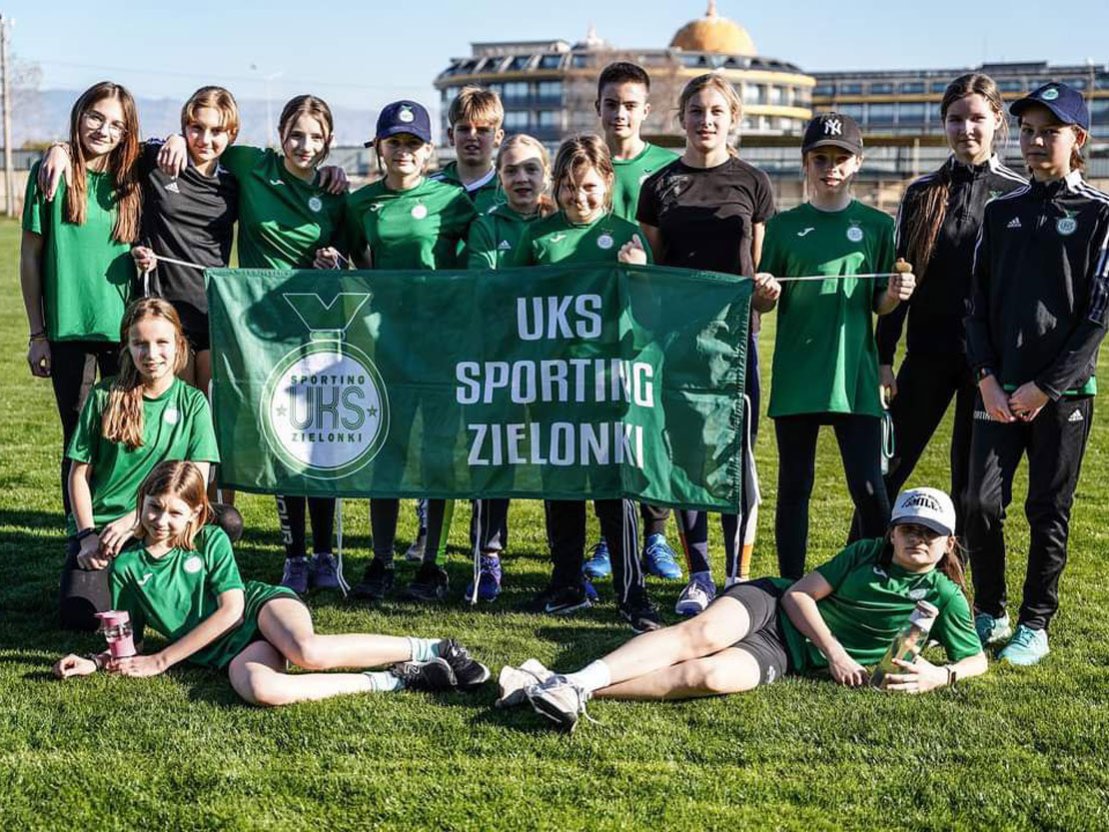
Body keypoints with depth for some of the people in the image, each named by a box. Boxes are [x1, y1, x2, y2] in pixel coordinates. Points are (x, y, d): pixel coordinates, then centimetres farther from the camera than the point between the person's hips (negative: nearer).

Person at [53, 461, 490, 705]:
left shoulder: (211, 541, 3)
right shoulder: (127, 566, 9)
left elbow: (231, 607, -6)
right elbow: (130, 641, 15)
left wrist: (163, 660, -8)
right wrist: (94, 662, -8)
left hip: (261, 606, -1)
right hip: (227, 650, 1)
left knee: (304, 650, -39)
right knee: (257, 688, -38)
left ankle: (430, 649, -23)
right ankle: (390, 682, -26)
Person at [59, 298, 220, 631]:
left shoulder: (193, 403, 3)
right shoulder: (104, 396, 2)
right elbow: (79, 473, 4)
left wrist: (134, 520, -14)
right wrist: (87, 535, -8)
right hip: (97, 526, -1)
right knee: (80, 618, -22)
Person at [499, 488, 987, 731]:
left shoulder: (944, 597, 7)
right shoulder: (865, 554, 8)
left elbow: (977, 659, 8)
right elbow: (800, 593, 3)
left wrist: (941, 675, -14)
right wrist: (833, 648, -12)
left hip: (785, 657, -1)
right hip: (771, 604, 1)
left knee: (709, 677, -32)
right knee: (700, 634, -34)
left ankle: (575, 696, -39)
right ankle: (572, 681, -42)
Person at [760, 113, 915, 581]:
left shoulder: (876, 226, 6)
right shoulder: (784, 226, 7)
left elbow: (880, 306, 7)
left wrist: (897, 293, -14)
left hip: (854, 375, -1)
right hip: (795, 375, 1)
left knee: (869, 489, -4)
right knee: (793, 487, 8)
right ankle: (792, 590, 18)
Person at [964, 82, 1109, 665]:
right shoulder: (1001, 211, 10)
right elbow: (977, 302, 9)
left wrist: (1045, 387, -11)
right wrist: (986, 379, -4)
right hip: (997, 389, 3)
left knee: (1049, 512, 3)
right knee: (981, 504, 0)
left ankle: (1035, 623, 16)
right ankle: (989, 613, 17)